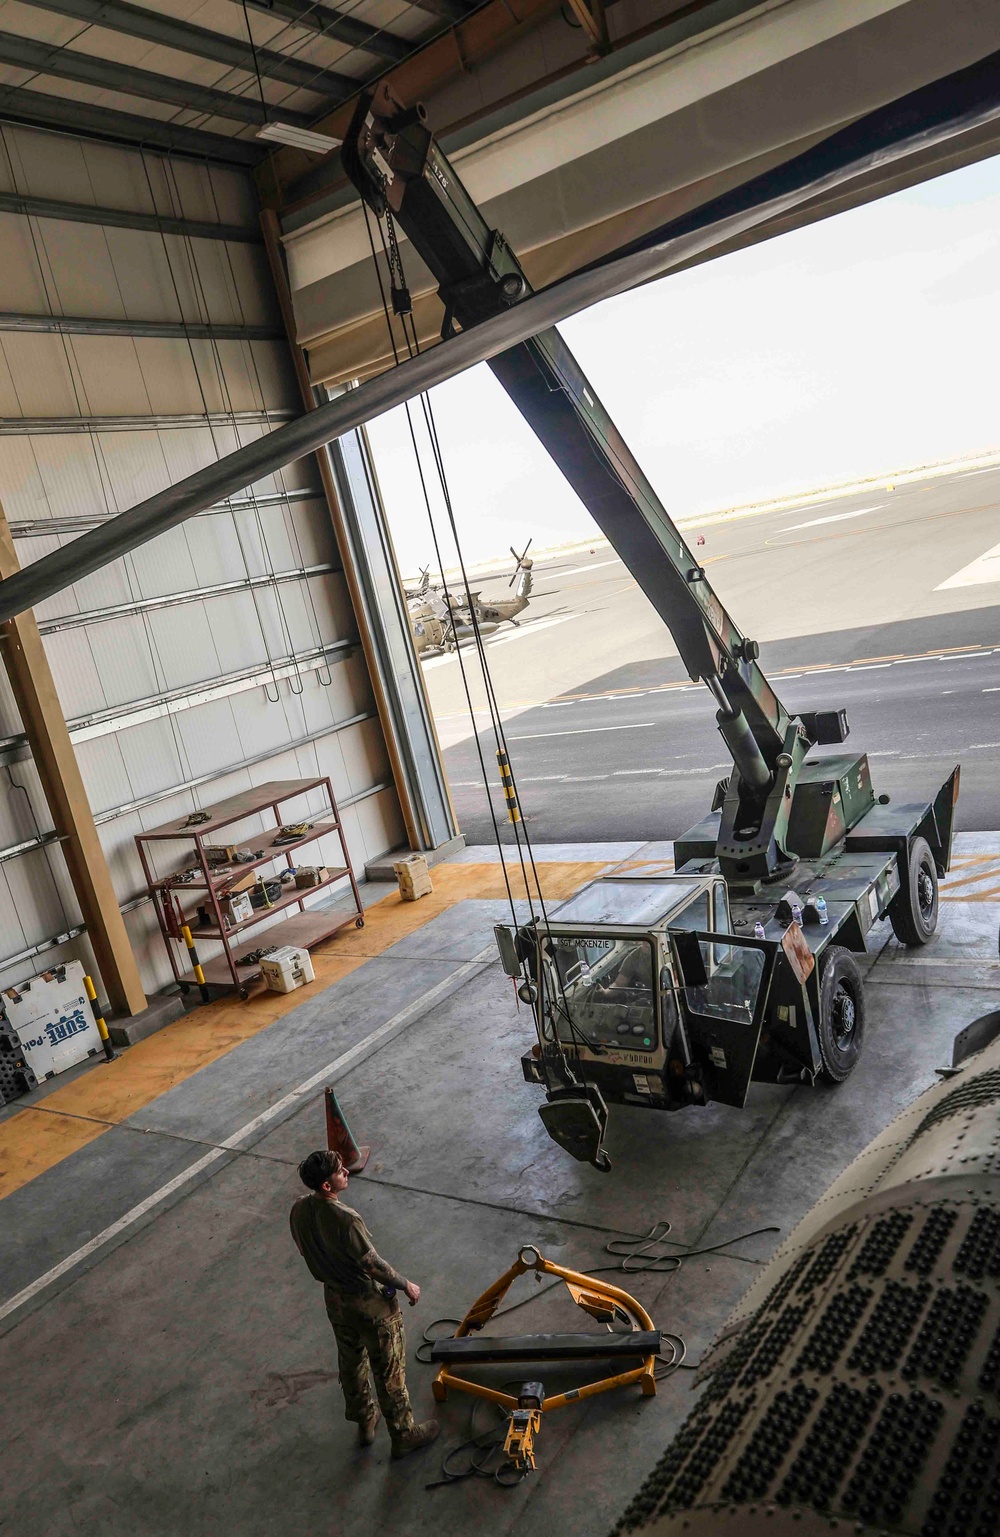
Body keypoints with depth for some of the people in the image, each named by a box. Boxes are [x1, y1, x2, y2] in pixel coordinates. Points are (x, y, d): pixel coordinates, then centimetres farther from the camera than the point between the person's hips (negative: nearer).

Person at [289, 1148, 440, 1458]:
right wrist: (407, 1285, -10)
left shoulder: (299, 1210, -14)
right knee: (389, 1372, 14)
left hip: (335, 1300, 7)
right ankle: (403, 1434, 33)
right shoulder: (345, 1220, -37)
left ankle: (365, 1423, 48)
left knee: (351, 1363, 28)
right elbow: (373, 1265, -27)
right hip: (371, 1304, -7)